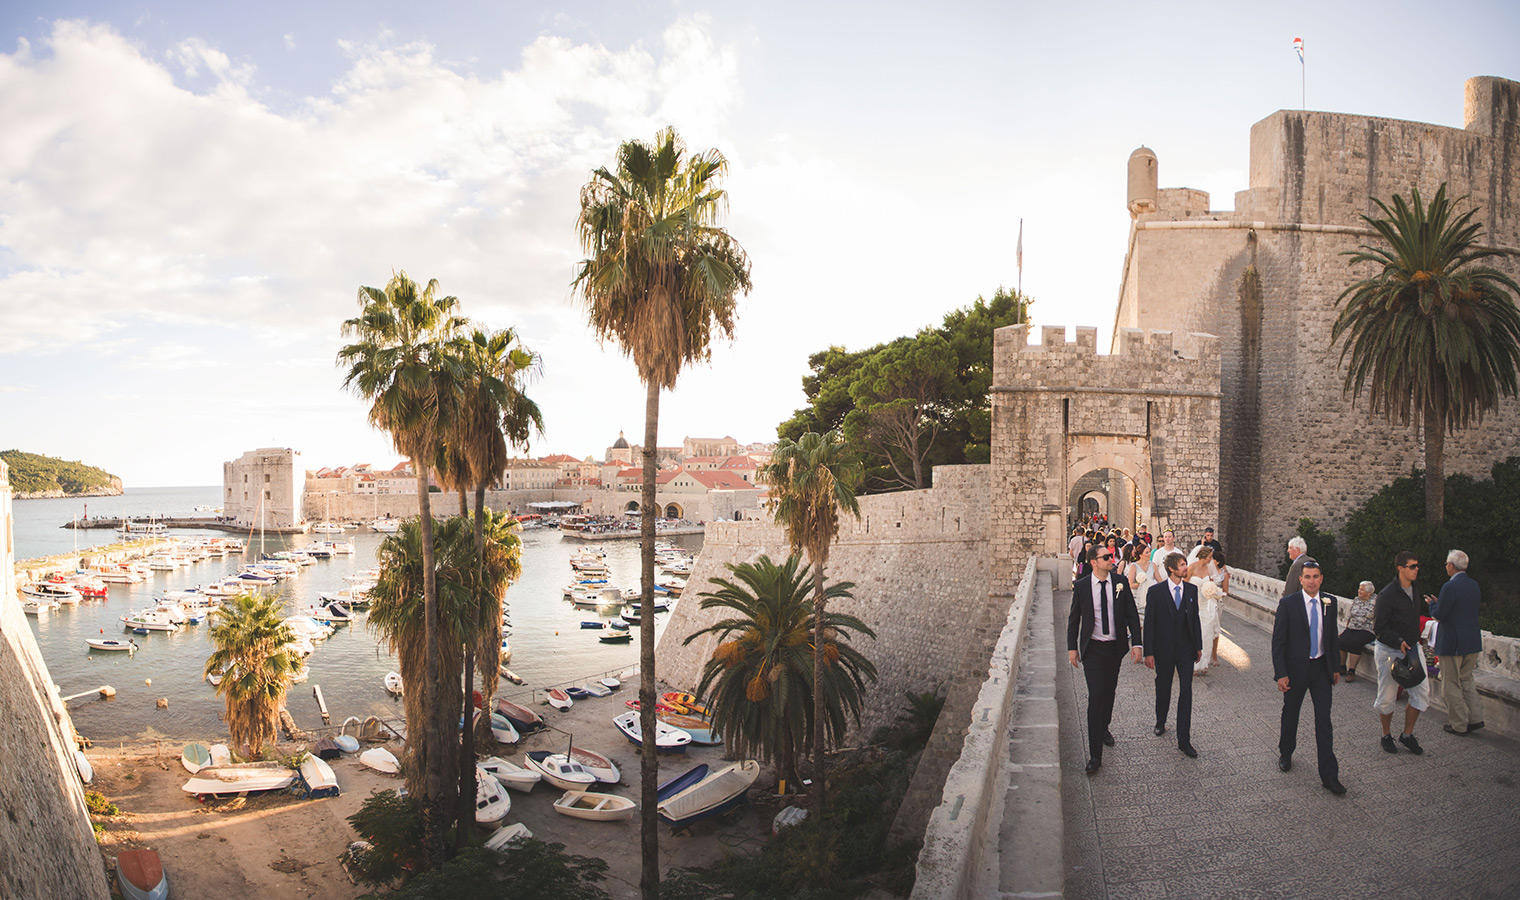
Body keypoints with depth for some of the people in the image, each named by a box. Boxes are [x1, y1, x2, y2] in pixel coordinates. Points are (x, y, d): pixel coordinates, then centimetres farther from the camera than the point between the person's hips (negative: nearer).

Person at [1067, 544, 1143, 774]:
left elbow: (1132, 614, 2)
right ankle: (1095, 755, -7)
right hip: (1092, 649, -3)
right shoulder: (1081, 586, -7)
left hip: (1115, 647, 3)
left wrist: (1136, 643, -4)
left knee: (1109, 691, 18)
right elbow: (1074, 619, 3)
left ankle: (1104, 727, 46)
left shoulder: (1121, 582, -3)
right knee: (1096, 696, -9)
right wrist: (1072, 647, 3)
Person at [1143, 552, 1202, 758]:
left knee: (1186, 692, -2)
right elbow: (1149, 623, -8)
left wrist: (1198, 646, 9)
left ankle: (1184, 739, 3)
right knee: (1163, 689, 14)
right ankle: (1160, 723, 40)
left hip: (1186, 650, 2)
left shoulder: (1191, 589, 1)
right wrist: (1148, 652, -10)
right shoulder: (1155, 591, -10)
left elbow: (1195, 619, 9)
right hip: (1164, 650, -2)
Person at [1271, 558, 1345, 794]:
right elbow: (1278, 641, -11)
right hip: (1296, 668, -2)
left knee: (1324, 719, 0)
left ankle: (1329, 774, 5)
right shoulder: (1287, 604, -12)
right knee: (1290, 713, 14)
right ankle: (1285, 753, 38)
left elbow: (1332, 636, 12)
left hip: (1322, 667, 2)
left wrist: (1335, 667, 13)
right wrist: (1281, 673, -15)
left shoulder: (1330, 603, 0)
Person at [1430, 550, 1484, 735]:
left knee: (1451, 685, 3)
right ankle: (1473, 719, 22)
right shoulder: (1474, 585, 6)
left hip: (1453, 643, -8)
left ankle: (1459, 725, 10)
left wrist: (1432, 604, 3)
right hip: (1473, 642, 8)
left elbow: (1439, 614, -18)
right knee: (1467, 680, 21)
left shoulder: (1450, 587, -20)